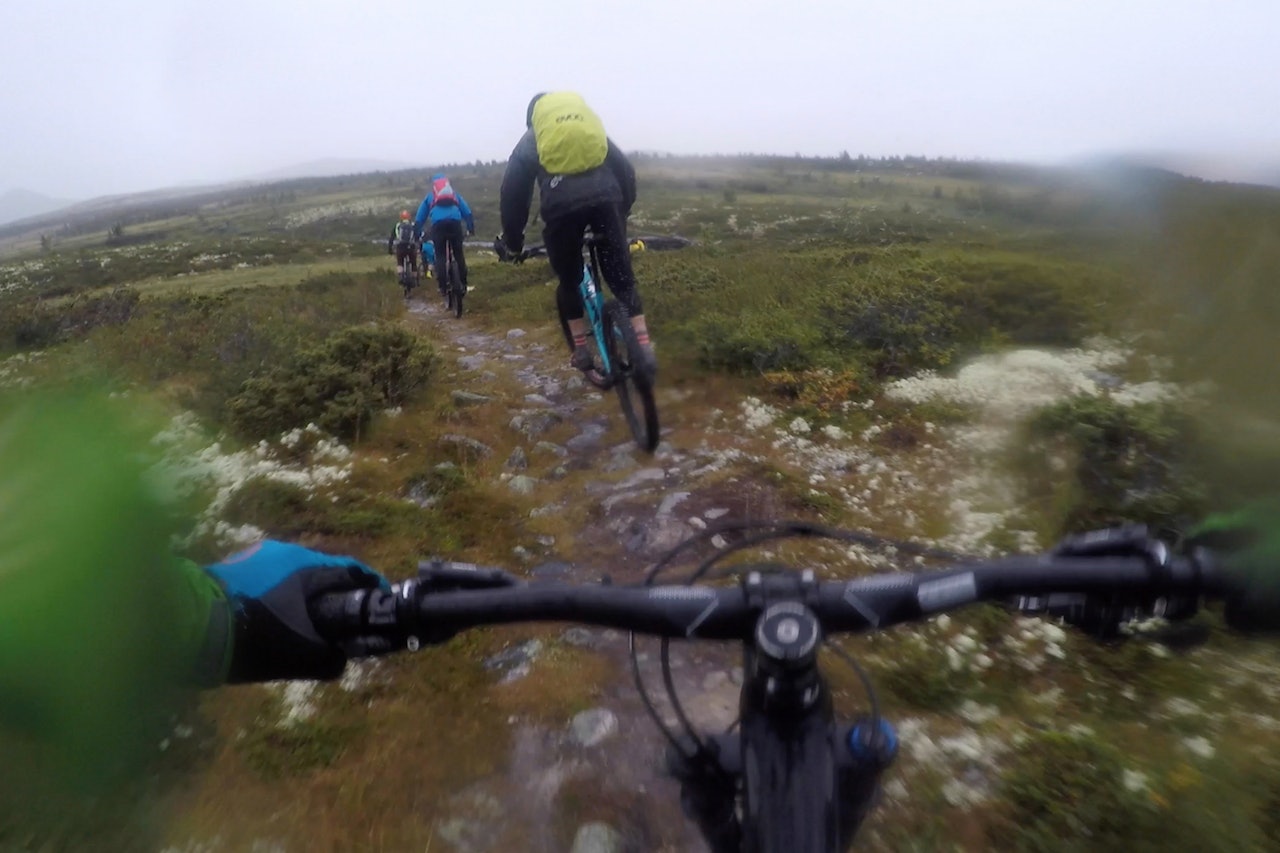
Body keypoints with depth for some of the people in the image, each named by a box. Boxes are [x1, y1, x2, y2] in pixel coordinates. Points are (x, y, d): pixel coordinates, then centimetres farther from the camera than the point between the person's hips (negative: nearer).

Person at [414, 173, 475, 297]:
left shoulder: (430, 195, 30)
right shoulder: (454, 193, 31)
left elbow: (420, 217, 26)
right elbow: (467, 212, 21)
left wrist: (419, 232, 28)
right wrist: (471, 227, 17)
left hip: (438, 224, 0)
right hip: (455, 222, 1)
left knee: (440, 255, 4)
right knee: (459, 254, 9)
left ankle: (442, 285, -6)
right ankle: (463, 283, 4)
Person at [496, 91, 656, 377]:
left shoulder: (529, 141, 26)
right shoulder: (594, 126, 32)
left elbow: (513, 192, 19)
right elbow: (626, 171, 25)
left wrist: (512, 241, 25)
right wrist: (622, 212, 33)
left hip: (561, 205, -1)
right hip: (605, 198, 1)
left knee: (569, 281, 19)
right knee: (622, 278, 9)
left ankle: (581, 350, 19)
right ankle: (644, 348, -2)